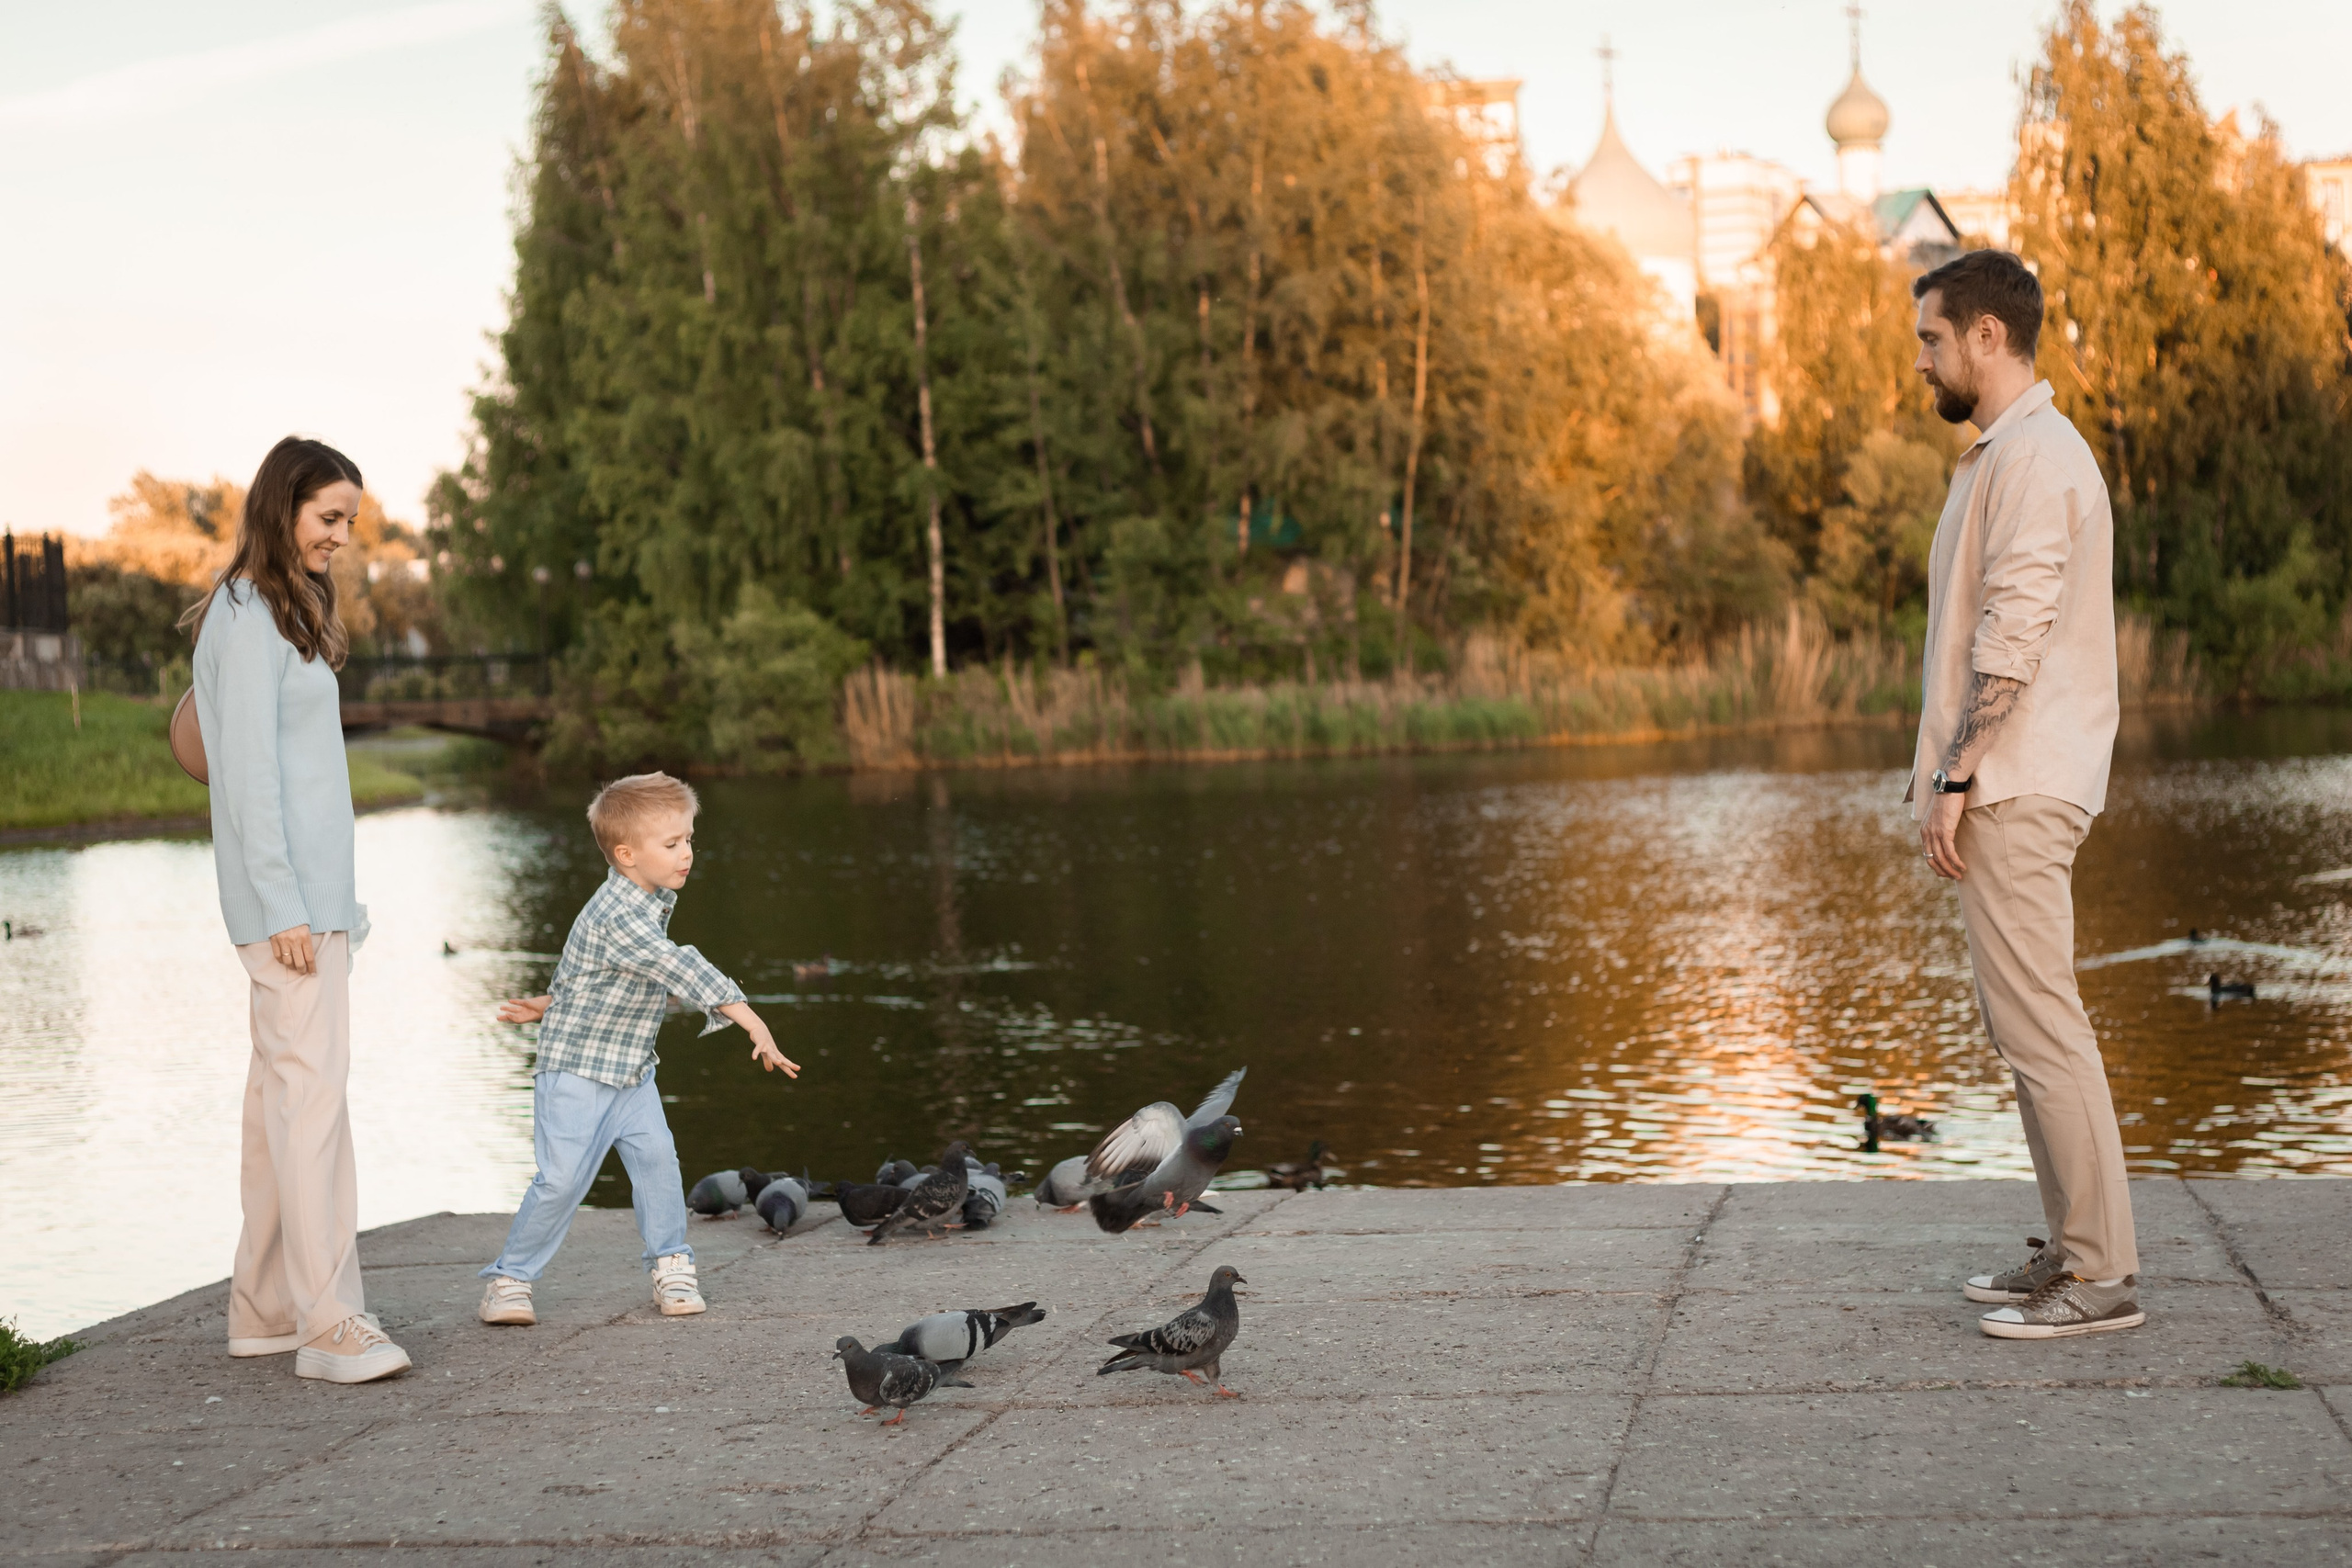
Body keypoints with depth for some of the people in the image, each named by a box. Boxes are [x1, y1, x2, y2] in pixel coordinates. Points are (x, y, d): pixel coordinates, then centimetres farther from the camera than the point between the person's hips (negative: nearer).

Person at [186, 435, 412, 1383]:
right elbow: (249, 772, -17)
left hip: (314, 892, 10)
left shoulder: (286, 612, 19)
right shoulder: (249, 620, -11)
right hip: (287, 896, -10)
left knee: (282, 1091, 10)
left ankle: (263, 1310, 15)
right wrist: (283, 906, -20)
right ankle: (329, 1323, -13)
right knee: (312, 1091, -12)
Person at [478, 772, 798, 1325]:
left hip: (631, 1071, 8)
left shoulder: (653, 901, 5)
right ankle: (510, 1278, 5)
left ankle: (671, 1265, 10)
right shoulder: (616, 915, -26)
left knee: (657, 1160, -4)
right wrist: (750, 1020, -35)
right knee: (562, 1179, -9)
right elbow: (679, 970, -33)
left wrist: (555, 1003, 23)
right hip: (575, 1071, -8)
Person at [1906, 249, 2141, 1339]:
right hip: (2014, 788, 11)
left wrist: (1955, 777, -19)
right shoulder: (2010, 452, 19)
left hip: (2016, 792, -11)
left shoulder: (2031, 456, -14)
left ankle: (2101, 1274, -3)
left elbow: (2015, 636, -21)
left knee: (2039, 1025, -8)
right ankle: (2073, 1248, 19)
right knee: (2021, 1022, 13)